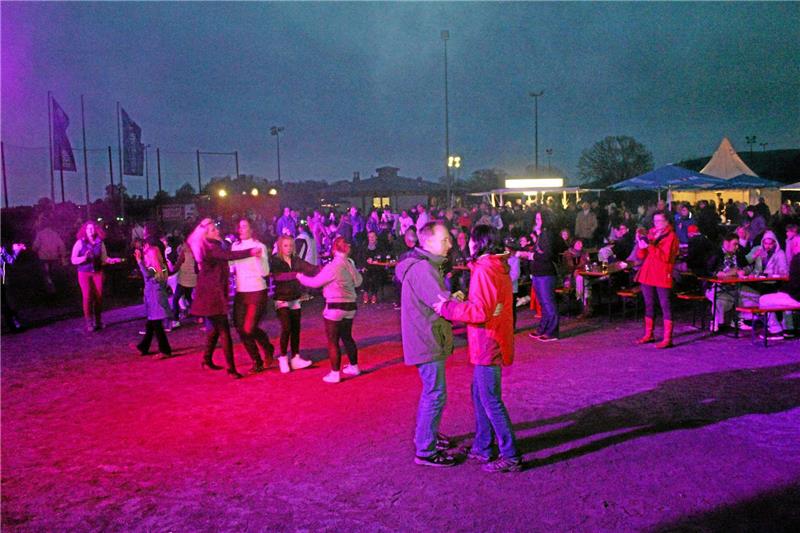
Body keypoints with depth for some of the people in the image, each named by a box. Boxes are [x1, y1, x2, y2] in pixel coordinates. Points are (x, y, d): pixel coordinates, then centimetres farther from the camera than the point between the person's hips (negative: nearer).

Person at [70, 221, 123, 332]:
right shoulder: (80, 243, -2)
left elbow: (104, 258, 10)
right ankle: (89, 323, -3)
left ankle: (98, 321, 10)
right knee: (87, 297, -11)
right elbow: (73, 260, -5)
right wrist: (84, 258, -23)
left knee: (99, 296, -3)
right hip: (84, 273, -2)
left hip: (97, 272, 2)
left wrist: (112, 260, -10)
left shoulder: (100, 243, 6)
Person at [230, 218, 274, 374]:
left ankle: (268, 348, 21)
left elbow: (265, 272, -16)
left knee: (249, 329, -10)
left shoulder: (259, 246, -8)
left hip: (257, 293, -6)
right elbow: (231, 265, 17)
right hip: (240, 293, 6)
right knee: (240, 328, 5)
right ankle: (257, 361, 21)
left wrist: (258, 257, -29)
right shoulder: (235, 246, 7)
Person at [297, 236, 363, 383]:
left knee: (332, 341, 1)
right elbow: (358, 281, 19)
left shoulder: (332, 266, -16)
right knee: (347, 337, 21)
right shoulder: (350, 264, 4)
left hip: (335, 307, -7)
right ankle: (354, 367, 30)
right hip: (350, 306, 7)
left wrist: (300, 276, 6)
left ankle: (335, 374, 4)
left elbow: (315, 282, -10)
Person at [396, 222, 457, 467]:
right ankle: (426, 451, 6)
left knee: (431, 392, 23)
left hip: (427, 340, 11)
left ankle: (427, 436, 38)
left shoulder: (426, 265, 13)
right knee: (435, 395, -4)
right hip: (427, 342, -11)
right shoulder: (421, 269, -22)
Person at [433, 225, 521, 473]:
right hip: (492, 343, 10)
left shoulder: (484, 270, -19)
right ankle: (482, 448, 28)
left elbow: (480, 311, -25)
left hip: (488, 344, -10)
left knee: (491, 400, -2)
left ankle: (510, 456, 6)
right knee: (479, 393, 18)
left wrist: (448, 308, -17)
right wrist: (461, 302, 12)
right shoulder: (499, 268, 12)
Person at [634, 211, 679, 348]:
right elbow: (641, 256, 12)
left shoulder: (671, 236, -4)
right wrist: (642, 246, -8)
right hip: (647, 274, 7)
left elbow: (665, 257, -17)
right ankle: (648, 335, 21)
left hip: (662, 276, -7)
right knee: (649, 305, 12)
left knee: (665, 306, -6)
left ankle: (667, 339, -7)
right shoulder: (650, 233, 14)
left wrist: (650, 246, -23)